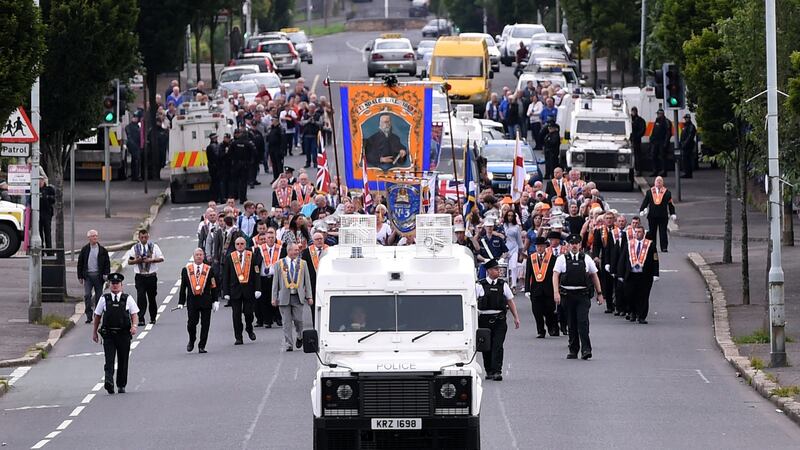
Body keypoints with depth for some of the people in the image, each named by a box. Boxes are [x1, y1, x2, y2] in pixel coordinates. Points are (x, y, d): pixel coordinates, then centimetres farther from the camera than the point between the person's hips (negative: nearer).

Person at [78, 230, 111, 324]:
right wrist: (80, 276, 4)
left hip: (98, 276, 0)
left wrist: (106, 274, -6)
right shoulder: (84, 249, 6)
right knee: (87, 295, -11)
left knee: (98, 296, 5)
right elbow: (80, 263, 9)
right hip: (88, 275, 0)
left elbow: (107, 263, 7)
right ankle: (89, 316, -8)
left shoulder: (102, 250, 5)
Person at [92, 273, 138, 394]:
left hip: (124, 334, 1)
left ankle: (121, 385, 17)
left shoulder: (127, 299, 6)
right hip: (108, 334, -1)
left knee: (123, 361, 7)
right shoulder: (104, 299, 7)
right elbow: (97, 316, 13)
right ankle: (109, 381, -30)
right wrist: (94, 332, 12)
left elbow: (134, 314, 4)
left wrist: (134, 326, -15)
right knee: (109, 359, -16)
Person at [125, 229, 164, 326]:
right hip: (140, 277, 0)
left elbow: (161, 258, -2)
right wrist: (137, 260, -14)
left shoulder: (154, 247, 4)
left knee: (152, 297, 9)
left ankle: (153, 318, 23)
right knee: (141, 297, -11)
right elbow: (129, 261, 6)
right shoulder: (134, 248, 6)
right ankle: (141, 319, -12)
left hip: (151, 276, 0)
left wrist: (151, 260, -17)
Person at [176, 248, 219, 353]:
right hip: (192, 300, 0)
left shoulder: (209, 270, 6)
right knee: (192, 323, -5)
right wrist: (181, 302, 4)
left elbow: (213, 287, 7)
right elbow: (183, 288, 9)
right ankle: (191, 341, 22)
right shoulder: (186, 270, 7)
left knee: (205, 324, 0)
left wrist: (215, 301, 2)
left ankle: (202, 346, 8)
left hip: (205, 300, 0)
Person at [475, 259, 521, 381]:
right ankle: (489, 371, 21)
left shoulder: (503, 284, 8)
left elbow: (510, 301, 13)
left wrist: (516, 317, 9)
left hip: (499, 319, 1)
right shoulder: (480, 285, 0)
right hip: (485, 319, -1)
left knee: (498, 346, -9)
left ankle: (497, 371, -11)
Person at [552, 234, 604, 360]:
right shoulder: (562, 259, 3)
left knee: (583, 321, -13)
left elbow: (594, 276, 14)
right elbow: (555, 275, -4)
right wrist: (556, 292, -18)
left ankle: (586, 350, -15)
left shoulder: (586, 259, 7)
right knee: (571, 324, 7)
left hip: (583, 295, -1)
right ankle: (573, 351, 16)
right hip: (568, 295, 1)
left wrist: (599, 293, 11)